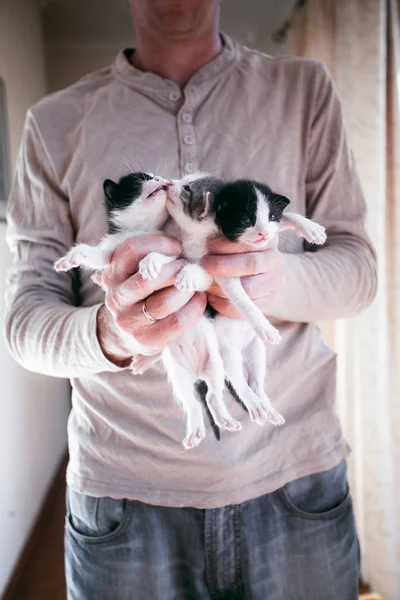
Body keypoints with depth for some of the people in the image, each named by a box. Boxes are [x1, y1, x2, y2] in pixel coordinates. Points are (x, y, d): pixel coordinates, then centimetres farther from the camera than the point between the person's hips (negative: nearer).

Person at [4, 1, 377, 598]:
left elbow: (358, 267, 1)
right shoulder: (56, 121, 3)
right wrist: (106, 334, -25)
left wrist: (280, 281, -22)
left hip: (294, 476, 1)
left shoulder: (304, 89, 5)